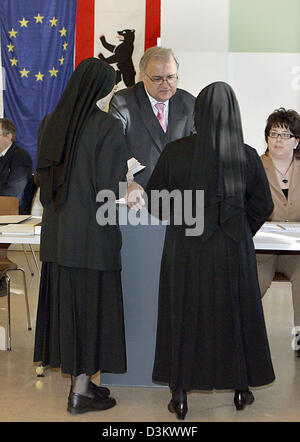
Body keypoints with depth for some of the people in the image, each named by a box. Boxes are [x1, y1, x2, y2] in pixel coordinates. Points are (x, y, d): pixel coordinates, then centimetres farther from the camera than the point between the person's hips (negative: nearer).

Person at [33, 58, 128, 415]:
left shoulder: (50, 123, 6)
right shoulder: (108, 126, -14)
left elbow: (43, 176, 11)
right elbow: (110, 186, -16)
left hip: (57, 231, 7)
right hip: (92, 232, -6)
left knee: (65, 300, 14)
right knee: (92, 302, 4)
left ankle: (79, 379, 28)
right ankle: (80, 393, 13)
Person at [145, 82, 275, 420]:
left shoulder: (176, 151, -10)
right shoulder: (247, 156, -7)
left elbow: (154, 198, -2)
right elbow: (263, 206, 1)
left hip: (185, 249, -1)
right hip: (233, 251, 1)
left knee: (183, 315, 11)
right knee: (235, 313, 16)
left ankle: (180, 397, 19)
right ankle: (241, 389, 30)